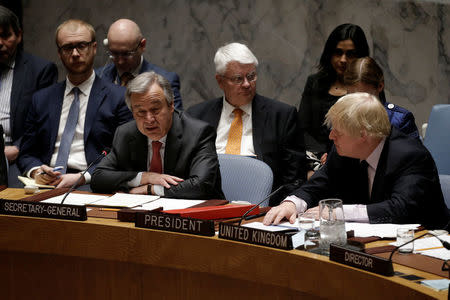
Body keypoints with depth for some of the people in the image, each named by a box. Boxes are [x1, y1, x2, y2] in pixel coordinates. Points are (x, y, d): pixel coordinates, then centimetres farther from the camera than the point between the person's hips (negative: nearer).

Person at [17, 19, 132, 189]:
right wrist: (36, 172, -5)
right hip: (46, 185, 3)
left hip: (89, 187, -3)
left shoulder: (119, 98, 6)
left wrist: (82, 178, -16)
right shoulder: (42, 99, 19)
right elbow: (26, 154, 19)